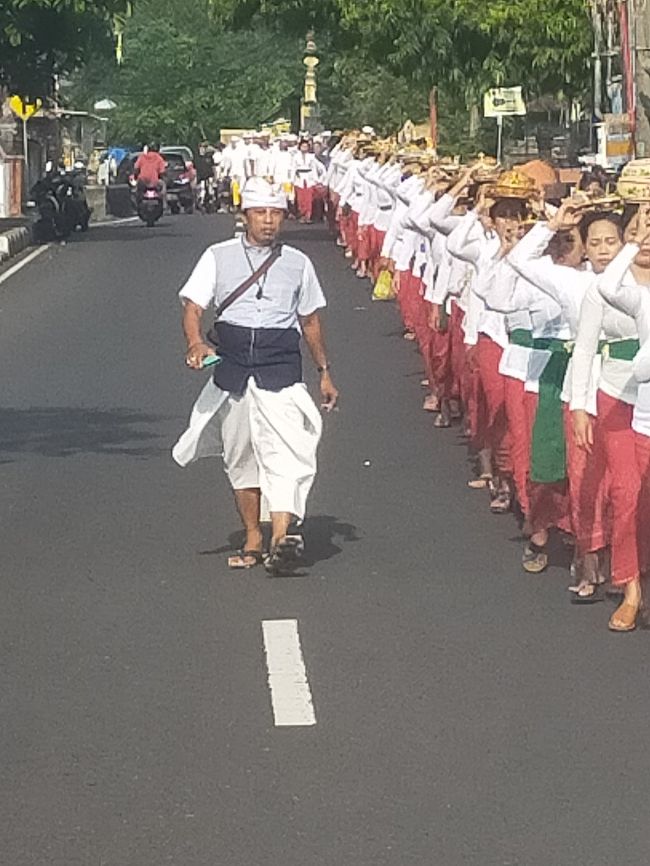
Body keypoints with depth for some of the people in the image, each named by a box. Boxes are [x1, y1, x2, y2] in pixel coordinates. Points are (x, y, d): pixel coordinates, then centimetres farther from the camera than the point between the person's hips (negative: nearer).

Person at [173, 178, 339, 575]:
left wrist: (325, 373, 19)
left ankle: (281, 537, -31)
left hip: (281, 368, -1)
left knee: (284, 451, -19)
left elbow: (310, 320, 19)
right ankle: (252, 541, 21)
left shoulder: (298, 263, 10)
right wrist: (196, 343, -22)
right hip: (232, 366, 1)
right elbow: (194, 306, -2)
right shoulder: (219, 257, 6)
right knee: (240, 457, 9)